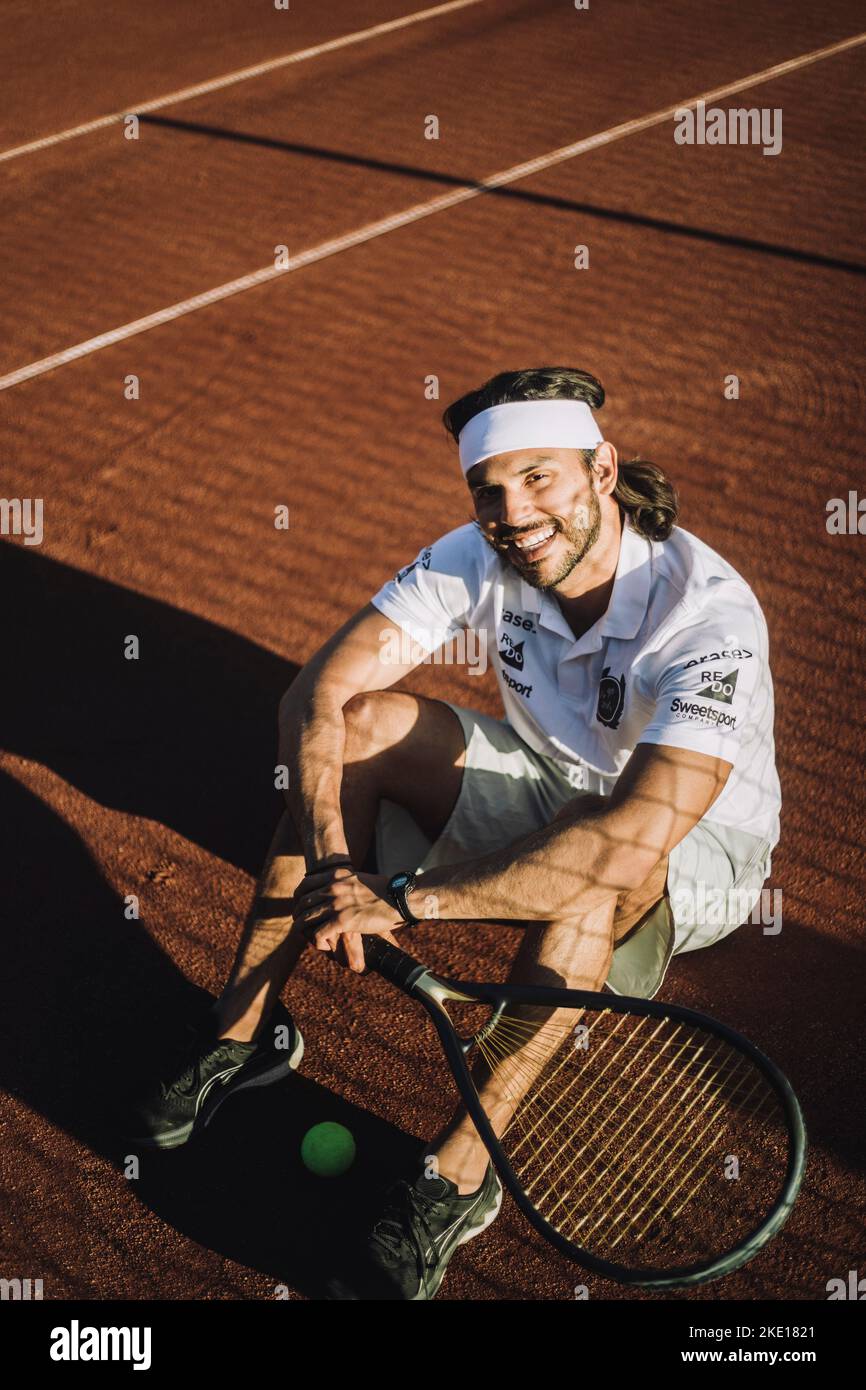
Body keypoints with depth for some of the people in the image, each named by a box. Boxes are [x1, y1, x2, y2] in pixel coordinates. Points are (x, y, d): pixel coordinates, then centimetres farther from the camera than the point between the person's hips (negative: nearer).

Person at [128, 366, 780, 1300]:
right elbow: (315, 693, -21)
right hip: (545, 785, 5)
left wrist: (408, 900, -42)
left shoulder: (711, 615, -33)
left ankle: (458, 1175, -27)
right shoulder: (478, 559, -16)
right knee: (362, 723, -17)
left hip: (702, 852, -4)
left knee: (597, 864, -41)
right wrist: (328, 855, -36)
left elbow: (633, 836, -45)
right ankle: (244, 1032, -9)